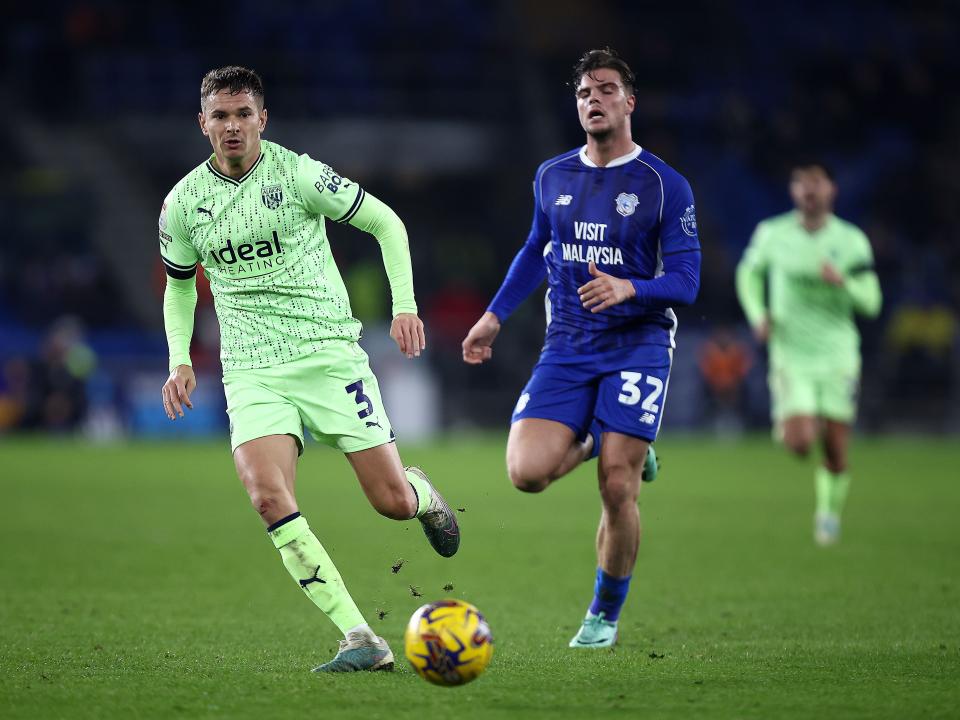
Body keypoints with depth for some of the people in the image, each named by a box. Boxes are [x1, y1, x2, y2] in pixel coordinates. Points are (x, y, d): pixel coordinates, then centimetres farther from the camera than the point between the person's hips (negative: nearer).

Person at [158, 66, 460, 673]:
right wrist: (180, 360, 8)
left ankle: (424, 495, 38)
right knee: (269, 498, -23)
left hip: (329, 353, -2)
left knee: (394, 503, -4)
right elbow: (180, 285, 22)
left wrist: (405, 306, -7)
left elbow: (386, 222, 3)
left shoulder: (298, 174, -6)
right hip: (252, 372, 2)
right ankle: (362, 642, -20)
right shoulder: (183, 203, 4)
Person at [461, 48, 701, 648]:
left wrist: (628, 289, -28)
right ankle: (597, 442, 19)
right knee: (527, 471, -16)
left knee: (617, 490, -10)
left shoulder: (666, 185, -6)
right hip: (567, 347, 4)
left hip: (638, 346, -3)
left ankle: (606, 615, 13)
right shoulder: (552, 178, 8)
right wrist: (495, 317, 20)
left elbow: (685, 281, -9)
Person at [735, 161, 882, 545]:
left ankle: (830, 513, 28)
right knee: (799, 444, -17)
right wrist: (757, 315, 0)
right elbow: (749, 272, 17)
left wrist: (843, 281, -25)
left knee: (836, 451, 3)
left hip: (838, 355, 1)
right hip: (791, 356, -1)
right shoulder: (772, 234, -3)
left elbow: (871, 303, -5)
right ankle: (786, 423, 20)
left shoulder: (851, 240, -3)